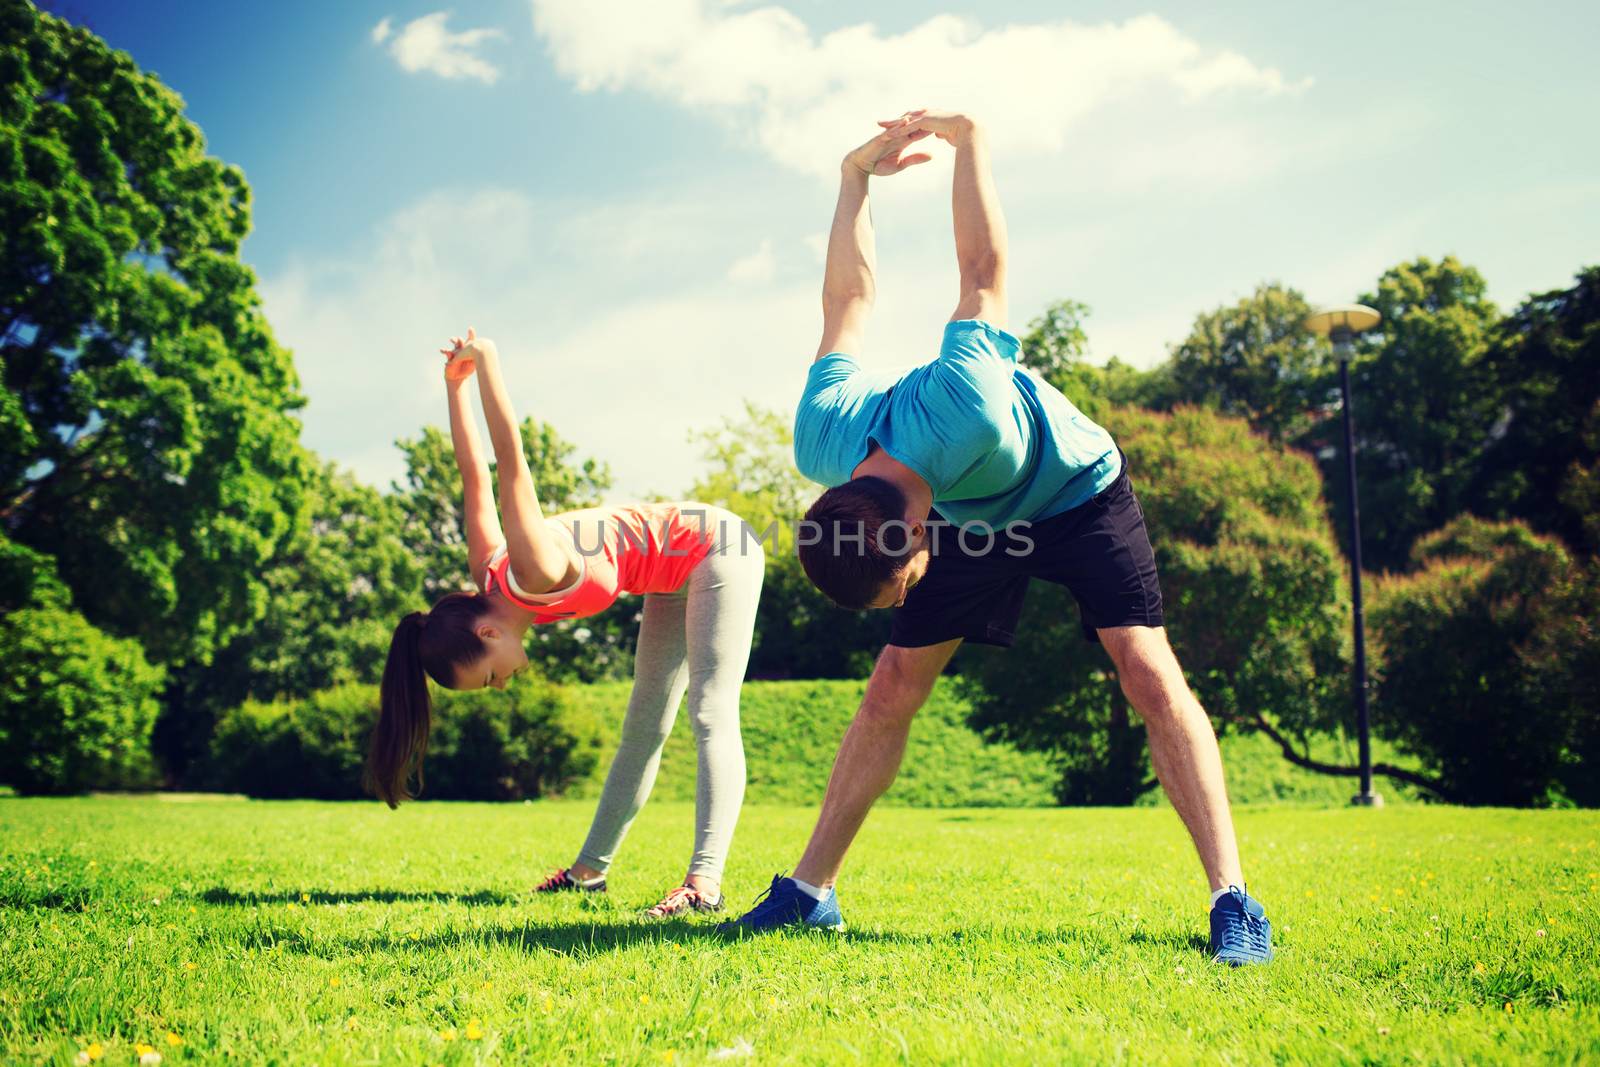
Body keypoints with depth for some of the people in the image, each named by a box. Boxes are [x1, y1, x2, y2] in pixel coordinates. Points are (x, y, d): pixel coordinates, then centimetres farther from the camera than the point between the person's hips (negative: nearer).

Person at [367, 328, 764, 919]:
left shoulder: (534, 573, -30)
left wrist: (486, 361, -35)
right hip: (676, 574, 9)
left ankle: (704, 880, -27)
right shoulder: (487, 570, -6)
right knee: (643, 726, 12)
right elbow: (475, 475, 3)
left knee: (711, 716, -19)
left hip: (713, 549, -9)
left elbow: (511, 461, -38)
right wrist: (455, 382, 7)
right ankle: (590, 868, 19)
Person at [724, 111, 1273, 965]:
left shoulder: (963, 416, -46)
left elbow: (983, 273, -31)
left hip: (1079, 492, -4)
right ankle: (810, 889, 3)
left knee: (1150, 676, -19)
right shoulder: (821, 442, -29)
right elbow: (848, 299, -11)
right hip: (972, 514, 4)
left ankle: (1232, 900, -17)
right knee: (891, 687, -4)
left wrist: (968, 138, -16)